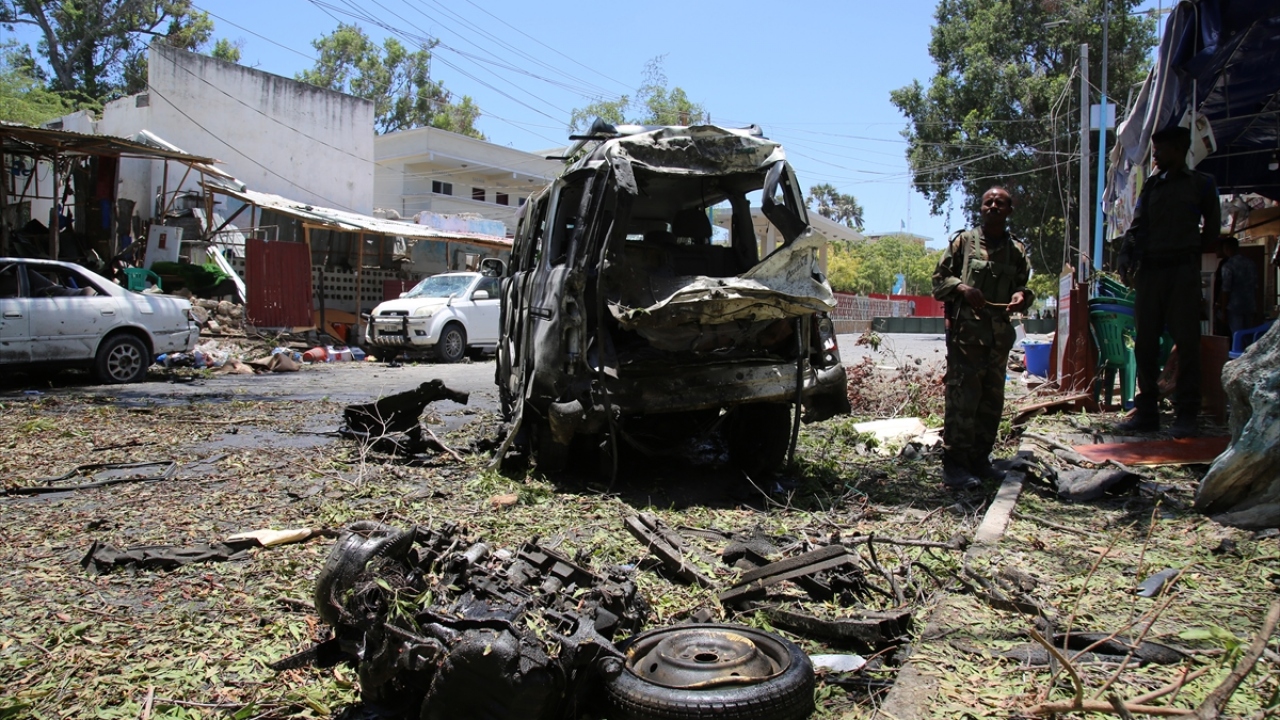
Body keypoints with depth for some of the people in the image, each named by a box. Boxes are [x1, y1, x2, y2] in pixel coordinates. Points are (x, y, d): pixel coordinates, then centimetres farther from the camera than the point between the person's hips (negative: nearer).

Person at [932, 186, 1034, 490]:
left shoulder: (1017, 250, 15)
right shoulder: (963, 241, 6)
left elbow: (1024, 286, 18)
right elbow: (939, 279, 6)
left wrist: (1022, 296, -5)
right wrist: (962, 288, -13)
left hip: (1000, 334, 5)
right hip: (965, 331, -5)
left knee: (992, 400, 7)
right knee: (962, 399, -9)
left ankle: (979, 459, 18)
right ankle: (954, 465, -6)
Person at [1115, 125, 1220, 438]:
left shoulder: (1201, 184, 7)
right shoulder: (1151, 186, 15)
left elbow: (1212, 227, 11)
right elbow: (1136, 227, 9)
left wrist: (1192, 251, 5)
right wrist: (1125, 259, -4)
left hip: (1182, 271, -4)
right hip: (1149, 270, 4)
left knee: (1186, 342, -4)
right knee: (1145, 342, 3)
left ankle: (1186, 415, -1)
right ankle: (1146, 411, 9)